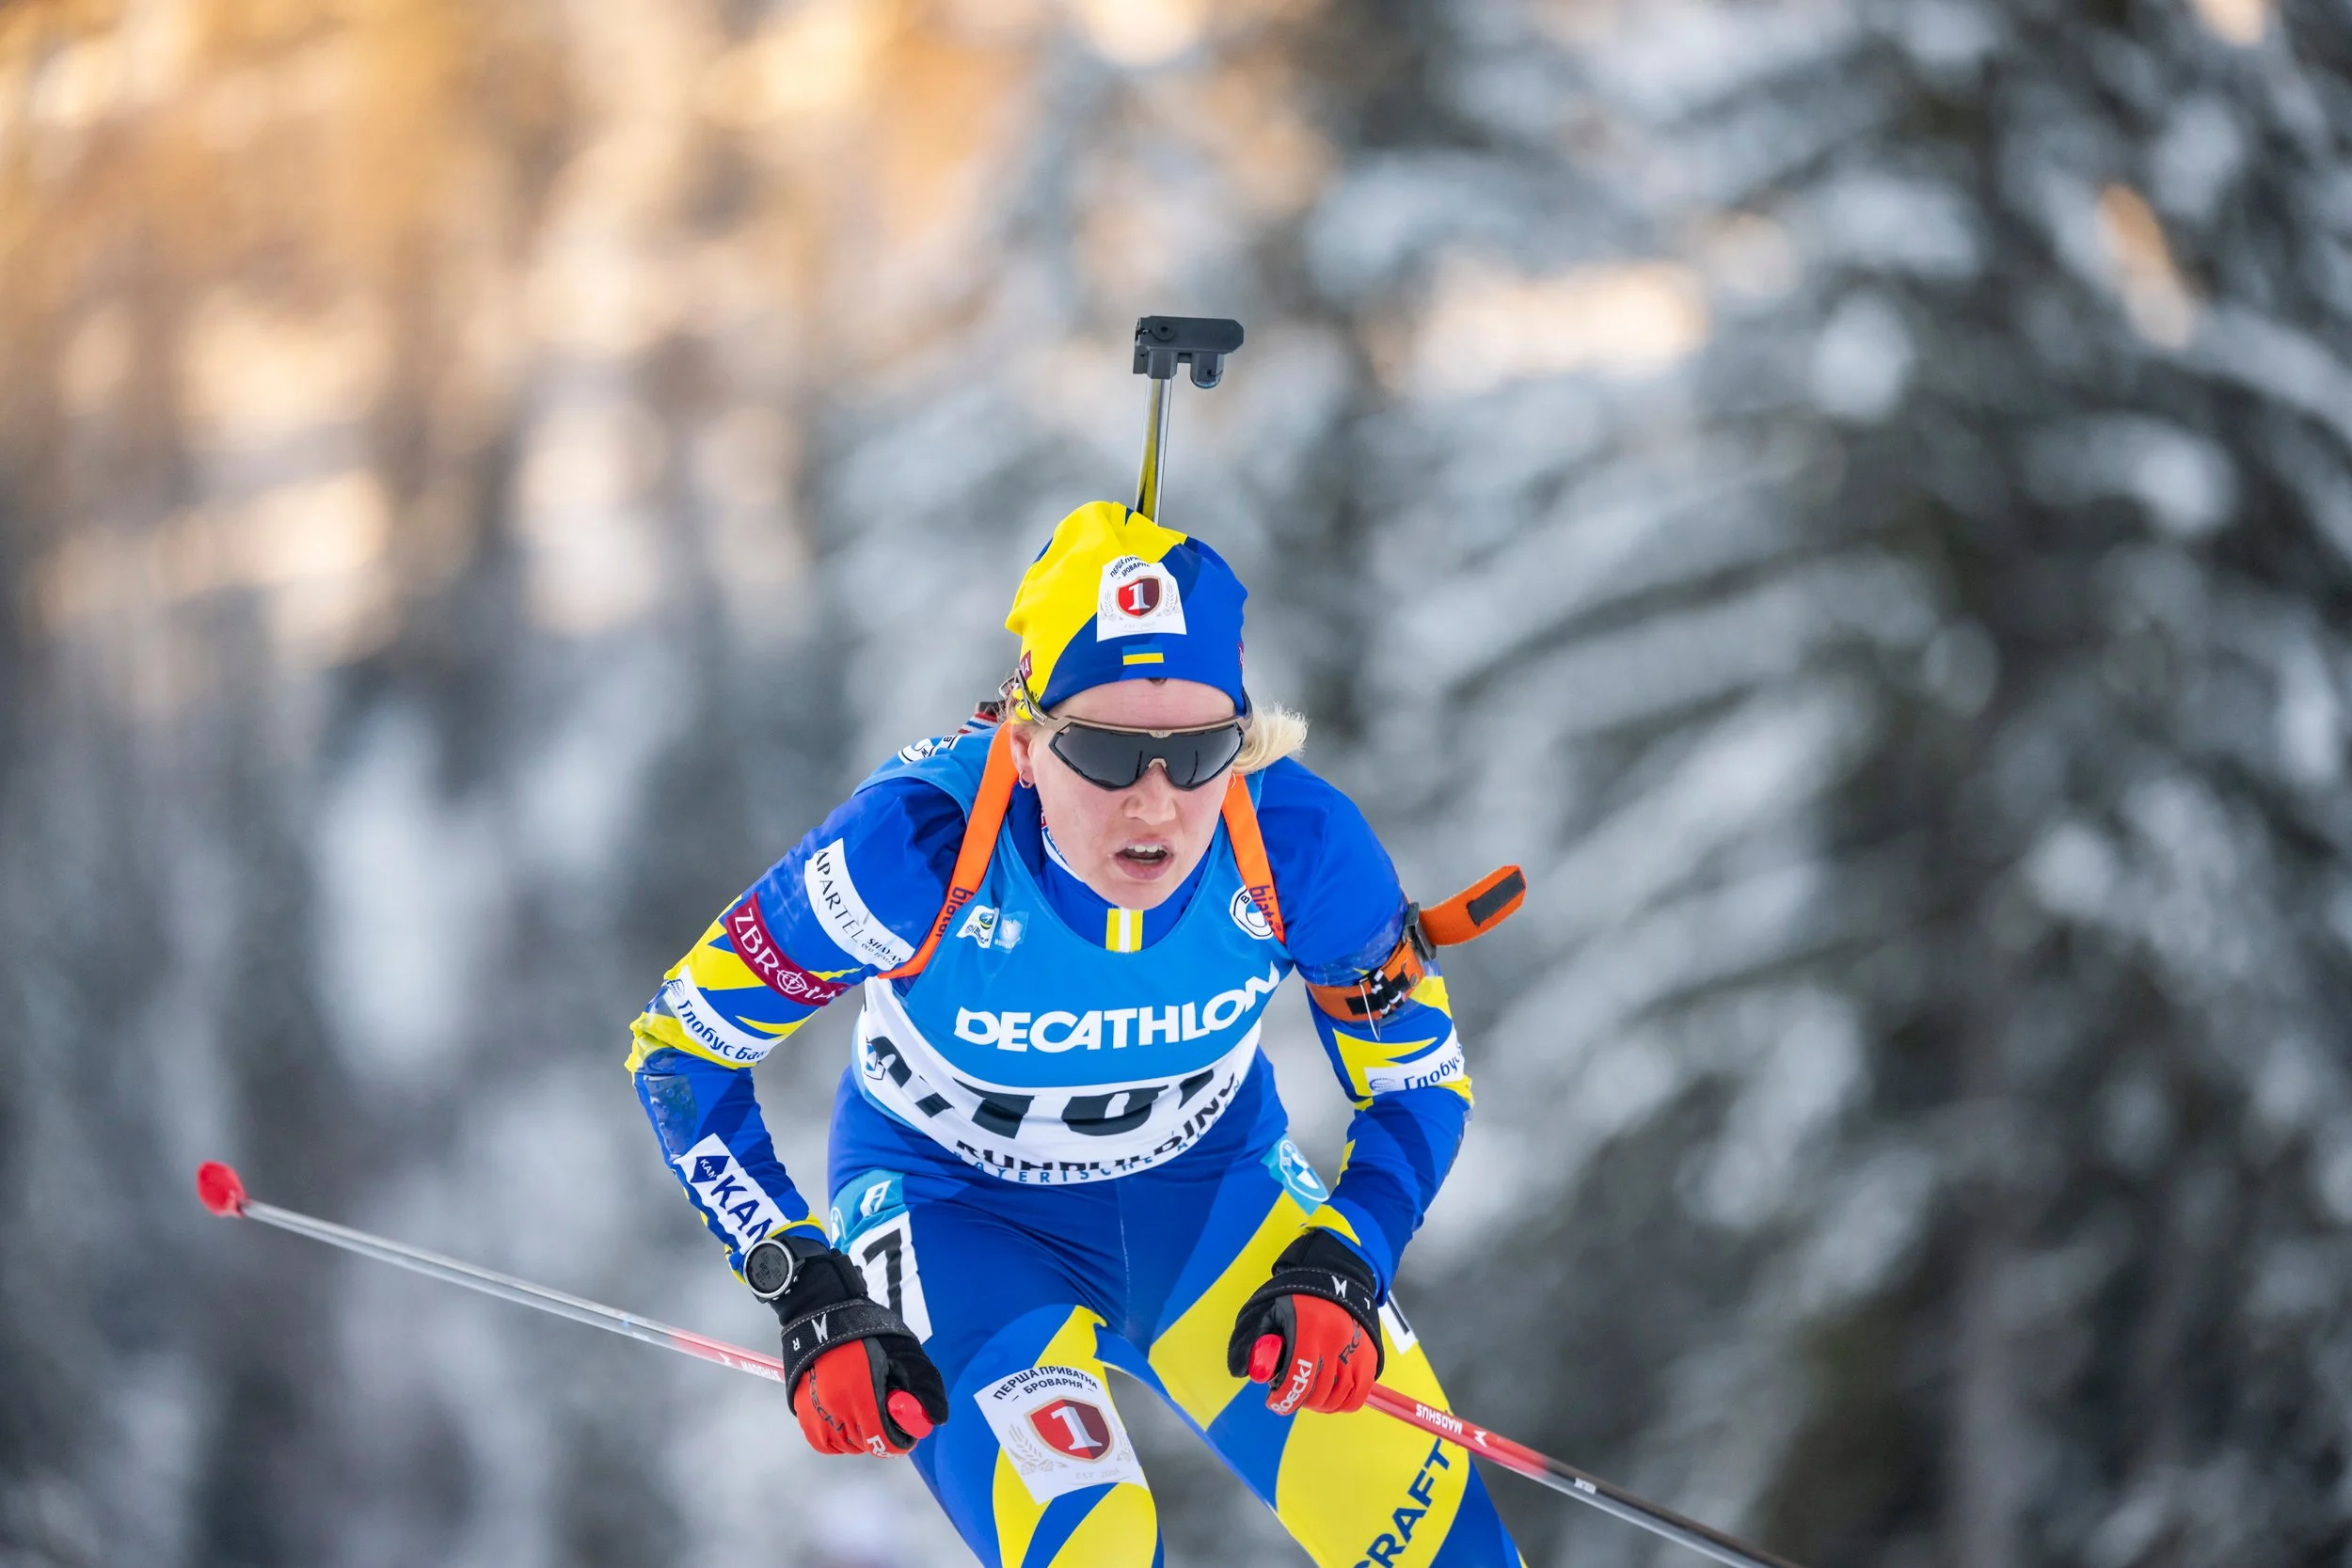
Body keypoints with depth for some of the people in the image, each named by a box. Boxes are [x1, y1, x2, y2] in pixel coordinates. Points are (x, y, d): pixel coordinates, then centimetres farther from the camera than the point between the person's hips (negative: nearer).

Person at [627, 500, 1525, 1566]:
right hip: (956, 1211, -3)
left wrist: (1342, 1266, -23)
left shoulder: (1299, 846, -25)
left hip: (1214, 1194, 3)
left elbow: (1417, 1075, -7)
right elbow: (682, 1047, -18)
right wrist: (809, 1294, -25)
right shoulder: (918, 846, -32)